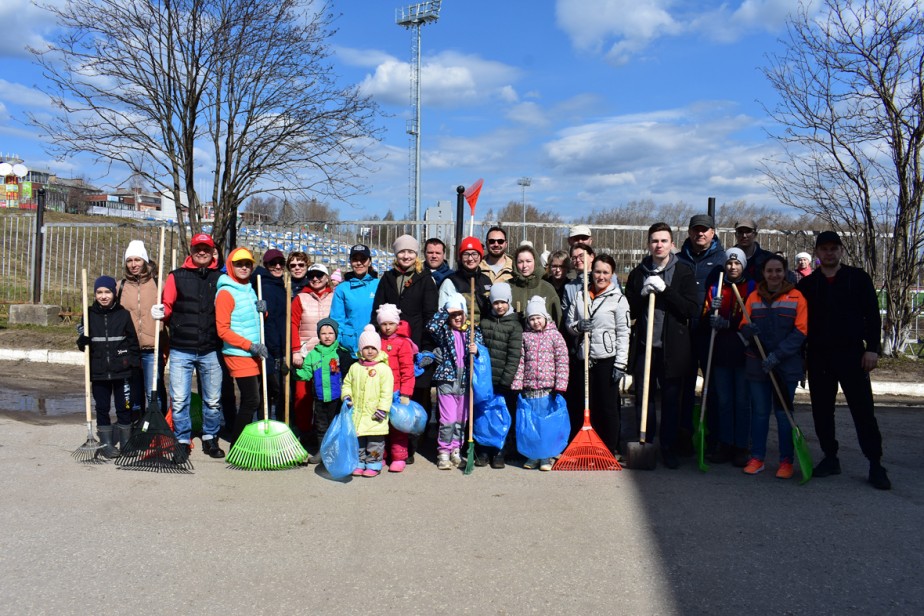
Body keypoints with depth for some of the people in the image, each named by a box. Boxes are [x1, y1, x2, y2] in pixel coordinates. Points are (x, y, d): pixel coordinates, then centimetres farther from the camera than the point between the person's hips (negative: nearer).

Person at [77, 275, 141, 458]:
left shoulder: (124, 314, 1)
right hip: (98, 372, 2)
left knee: (124, 408, 4)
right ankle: (106, 444, 19)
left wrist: (134, 364, -2)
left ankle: (126, 444, 16)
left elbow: (133, 342, 4)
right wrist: (82, 339, -13)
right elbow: (83, 345, 10)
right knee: (102, 408, 8)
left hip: (122, 371, -2)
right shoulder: (90, 315, 5)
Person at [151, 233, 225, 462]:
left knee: (213, 400, 10)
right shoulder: (177, 276, 6)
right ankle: (182, 442, 14)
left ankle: (210, 439, 27)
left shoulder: (221, 278, 8)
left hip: (211, 351, 1)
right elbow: (168, 306, 4)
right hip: (181, 350, -1)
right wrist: (161, 312, -17)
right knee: (179, 400, -1)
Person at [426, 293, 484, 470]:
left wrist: (476, 350, -14)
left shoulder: (474, 331, 10)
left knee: (461, 420, 10)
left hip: (465, 382, 3)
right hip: (447, 380, -3)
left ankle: (456, 450, 23)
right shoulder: (444, 331, 4)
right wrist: (445, 310, -9)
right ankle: (443, 452, 6)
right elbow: (431, 326, -16)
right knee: (448, 420, -7)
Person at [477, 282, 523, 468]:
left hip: (504, 382, -3)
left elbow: (514, 355, -9)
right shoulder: (484, 321, 10)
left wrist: (507, 379, -15)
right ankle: (483, 451, 18)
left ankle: (500, 453, 14)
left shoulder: (515, 325, -3)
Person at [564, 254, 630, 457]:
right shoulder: (580, 294, 8)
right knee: (584, 404, 11)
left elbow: (623, 333, -6)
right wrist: (578, 326, -9)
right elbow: (568, 321, 14)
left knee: (608, 406, 3)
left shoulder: (618, 299, -3)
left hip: (607, 359, -4)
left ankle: (610, 450, 14)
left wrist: (620, 363, -12)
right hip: (583, 358, 4)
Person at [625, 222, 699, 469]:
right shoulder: (638, 273, 8)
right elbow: (628, 310, 7)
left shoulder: (683, 273, 2)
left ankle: (668, 448, 19)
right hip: (644, 346, 2)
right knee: (643, 399, 7)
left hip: (672, 348, -2)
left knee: (671, 400, 6)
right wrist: (643, 294, -10)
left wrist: (665, 289, -15)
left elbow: (692, 310, -7)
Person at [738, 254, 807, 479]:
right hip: (757, 365, 2)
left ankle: (786, 461, 13)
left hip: (787, 366, -2)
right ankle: (757, 458, 17)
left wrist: (777, 355, -15)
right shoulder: (754, 297, 8)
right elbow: (744, 327, 7)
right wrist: (748, 330, -18)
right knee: (759, 412, 8)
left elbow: (800, 331, -6)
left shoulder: (796, 297, 0)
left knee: (783, 413, 2)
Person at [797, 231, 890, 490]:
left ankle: (876, 464, 3)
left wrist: (872, 348, -7)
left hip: (852, 353, -2)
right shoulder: (806, 284, 9)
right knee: (822, 411, 6)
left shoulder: (858, 278, 4)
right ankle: (830, 458, 18)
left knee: (863, 410, -3)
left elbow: (872, 315, 1)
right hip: (818, 356, 3)